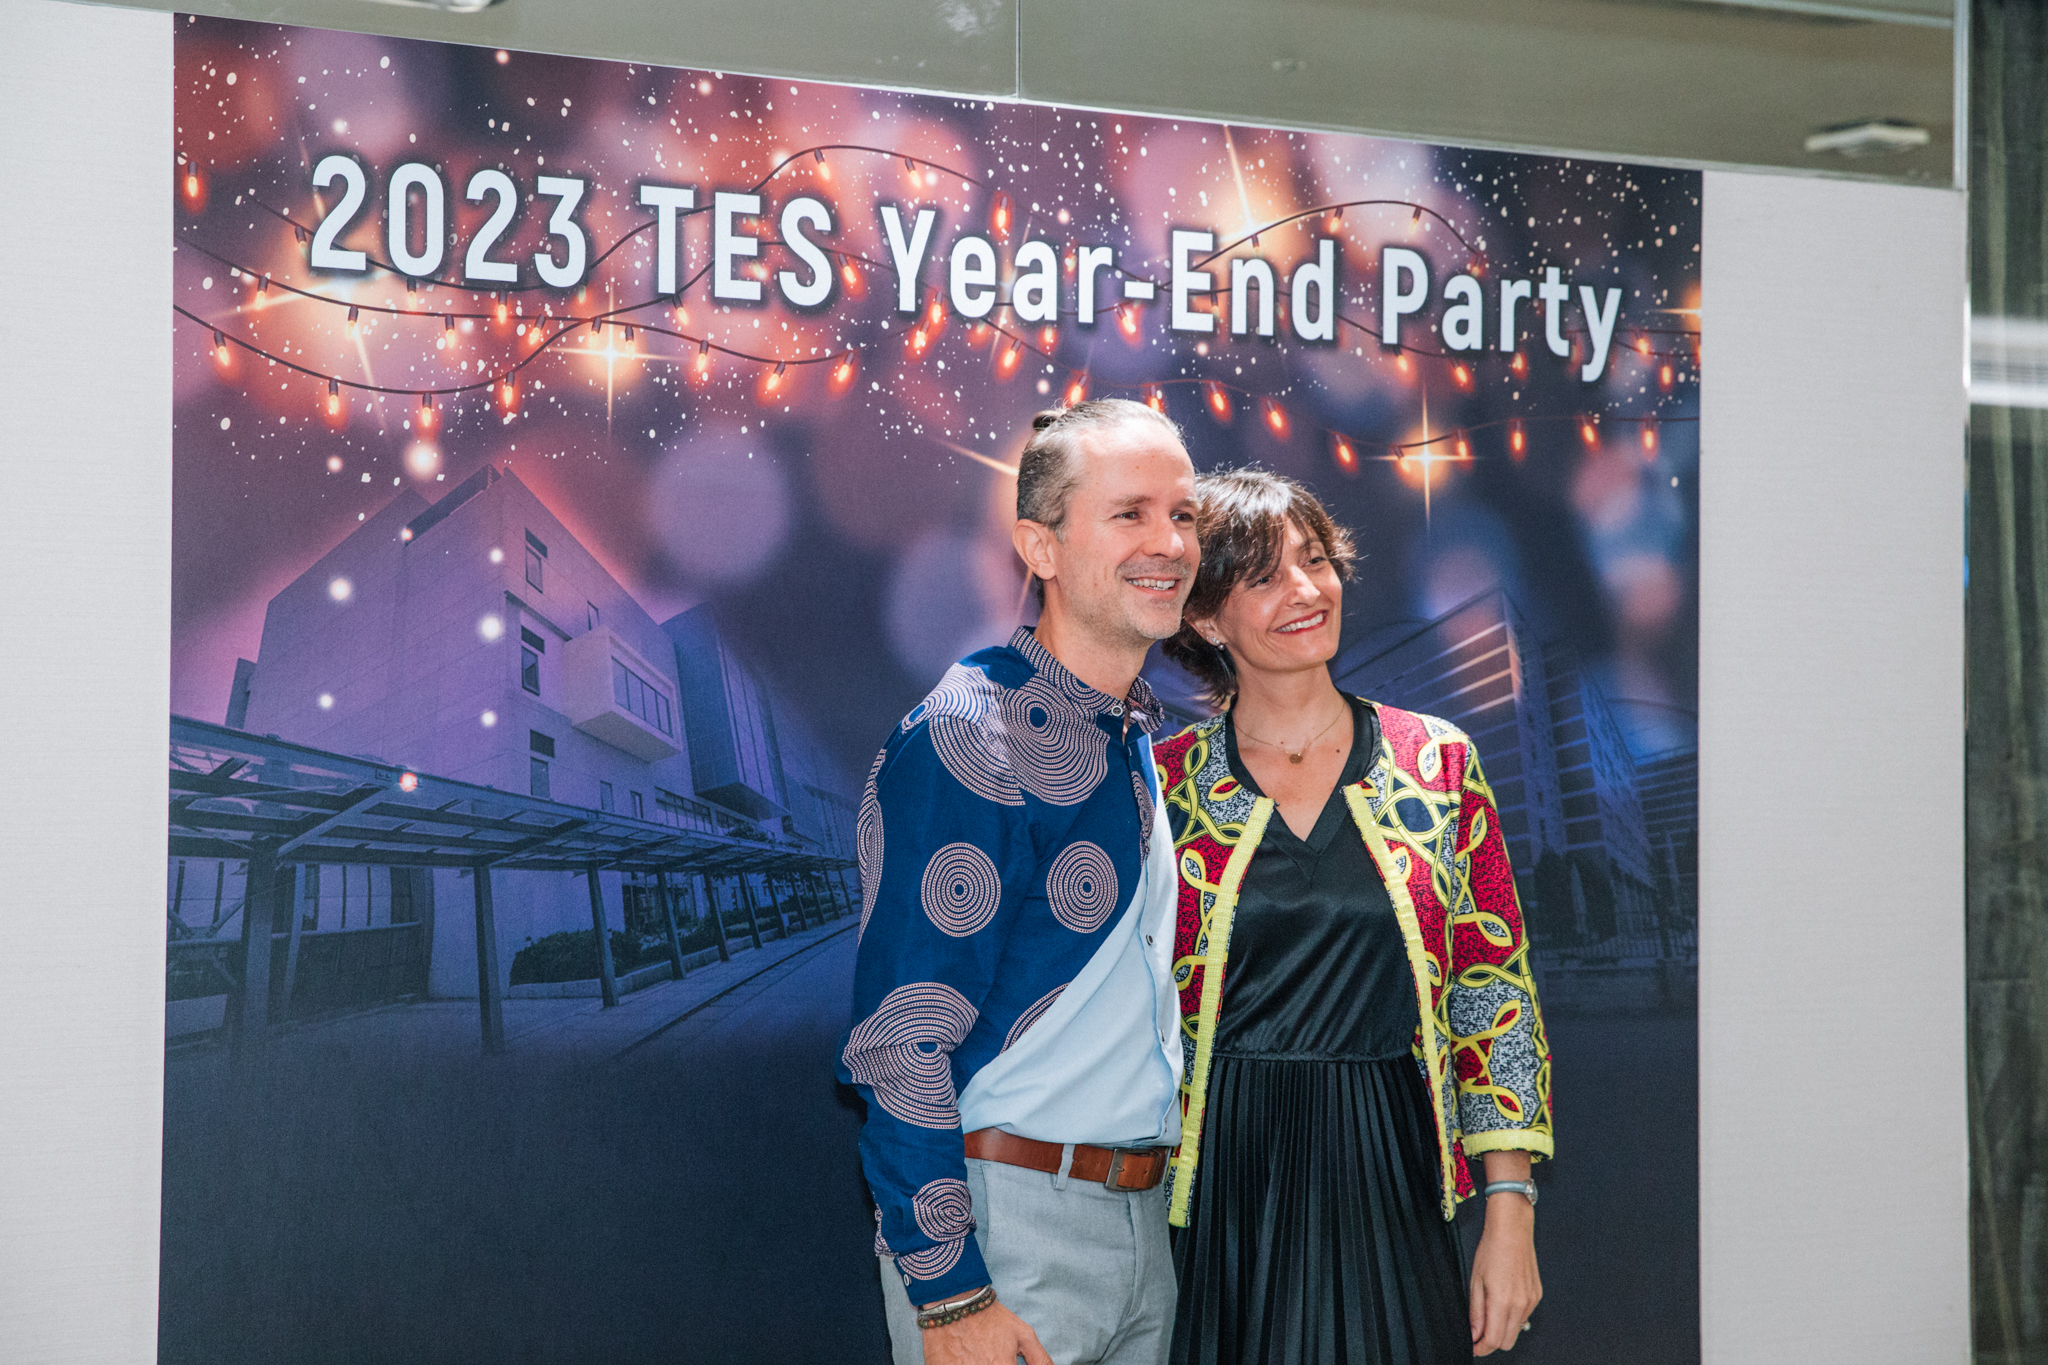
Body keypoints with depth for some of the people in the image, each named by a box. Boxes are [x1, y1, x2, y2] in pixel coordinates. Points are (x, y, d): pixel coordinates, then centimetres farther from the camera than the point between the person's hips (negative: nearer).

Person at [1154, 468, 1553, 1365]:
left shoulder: (1436, 765, 3)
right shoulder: (1161, 787, 1)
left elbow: (1496, 996, 4)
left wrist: (1510, 1217, -2)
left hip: (1389, 1188, 1)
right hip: (1218, 1191, -1)